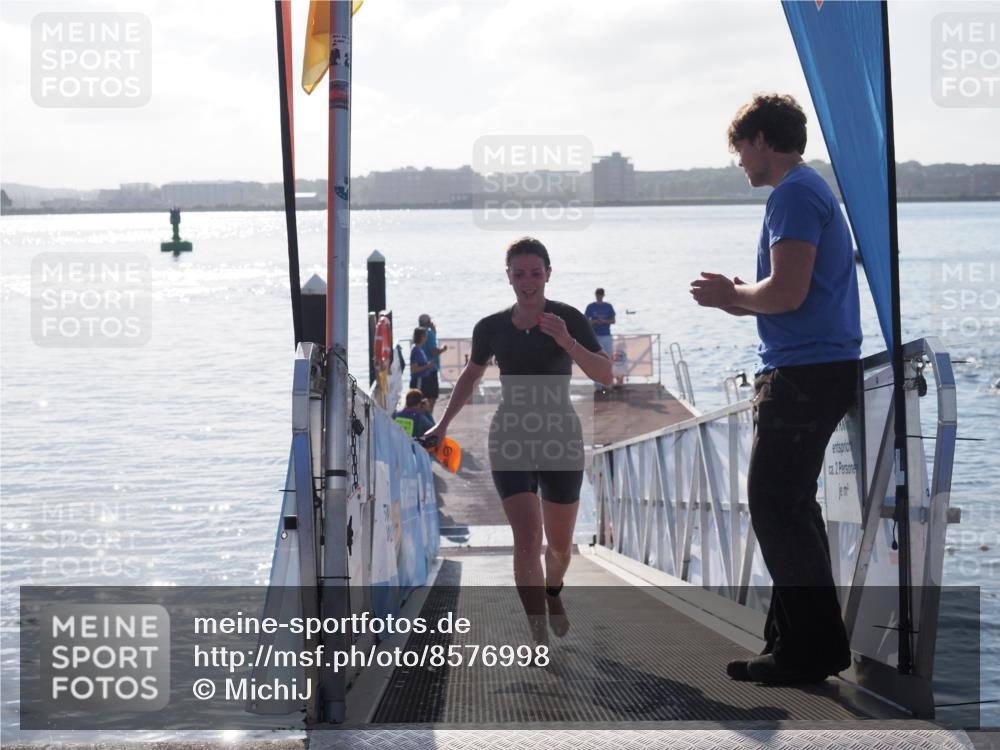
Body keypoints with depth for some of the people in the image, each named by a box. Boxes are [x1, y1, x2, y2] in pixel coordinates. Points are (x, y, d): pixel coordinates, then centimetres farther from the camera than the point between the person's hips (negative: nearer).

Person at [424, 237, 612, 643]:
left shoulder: (568, 318, -8)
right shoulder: (491, 328, -1)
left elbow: (605, 375, -15)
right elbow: (471, 374, 17)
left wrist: (568, 343, -29)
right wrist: (444, 423, 15)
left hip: (561, 439, 0)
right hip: (511, 441, 0)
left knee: (560, 544, 14)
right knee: (528, 539, -16)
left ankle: (552, 591, 48)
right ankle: (538, 639, -13)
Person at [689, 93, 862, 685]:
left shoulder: (794, 195, -13)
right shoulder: (814, 189, 20)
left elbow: (787, 292, -23)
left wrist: (733, 295, -5)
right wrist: (741, 299, 14)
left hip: (804, 372, -11)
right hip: (825, 368, 11)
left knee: (775, 506, -7)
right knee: (789, 505, 15)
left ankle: (811, 647, -3)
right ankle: (799, 637, 20)